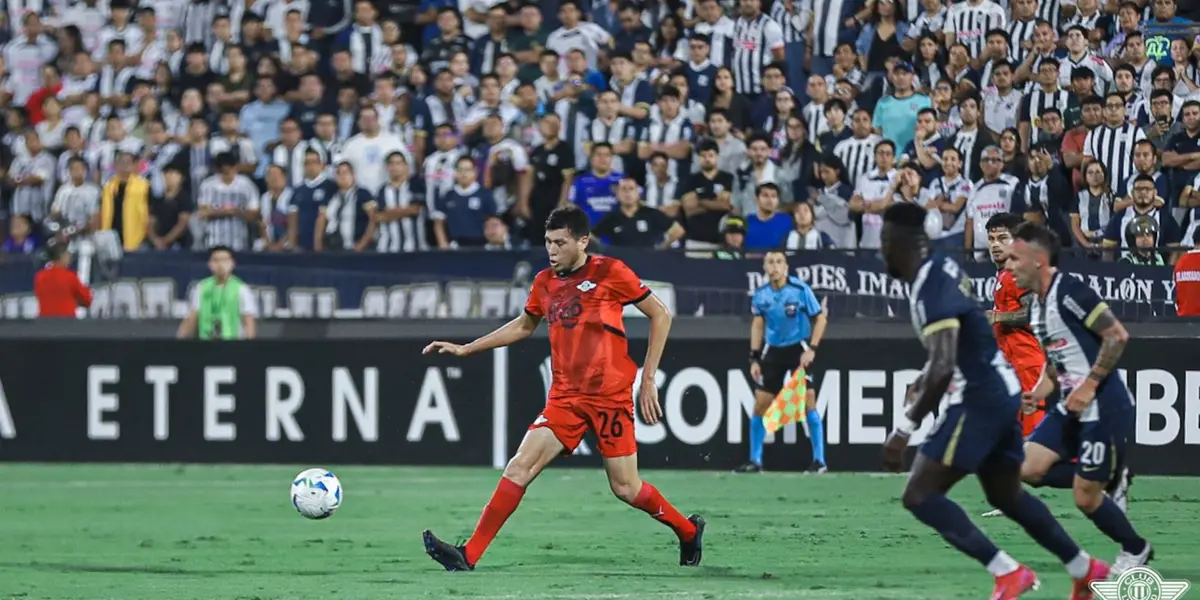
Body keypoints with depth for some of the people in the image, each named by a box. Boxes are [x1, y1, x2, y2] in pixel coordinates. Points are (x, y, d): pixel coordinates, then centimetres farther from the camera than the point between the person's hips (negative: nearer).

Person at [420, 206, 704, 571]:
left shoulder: (610, 272, -7)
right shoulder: (545, 282, 10)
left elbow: (660, 315, -1)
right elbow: (524, 326, 29)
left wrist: (648, 380, -3)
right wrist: (465, 349, 24)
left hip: (611, 396, -5)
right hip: (566, 397, 5)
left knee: (625, 487, -1)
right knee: (520, 467, -9)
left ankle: (688, 531, 25)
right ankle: (469, 555, -11)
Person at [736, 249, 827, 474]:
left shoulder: (800, 289, -14)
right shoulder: (761, 294, -2)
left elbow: (820, 318, -6)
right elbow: (757, 325, 10)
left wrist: (812, 349, -14)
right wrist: (754, 358, 4)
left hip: (798, 348, -4)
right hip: (772, 351, 4)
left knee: (808, 401, -13)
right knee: (760, 404, 0)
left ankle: (819, 460, -5)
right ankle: (755, 460, 10)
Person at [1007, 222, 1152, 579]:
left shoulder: (1069, 292, -18)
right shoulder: (1035, 304, 10)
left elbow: (1117, 336, -20)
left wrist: (1090, 385, -22)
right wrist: (1047, 382, 6)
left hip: (1105, 408, -9)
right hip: (1073, 408, 9)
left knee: (1085, 498, -4)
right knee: (1029, 469, -1)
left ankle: (1135, 551, 20)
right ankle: (1111, 482, 13)